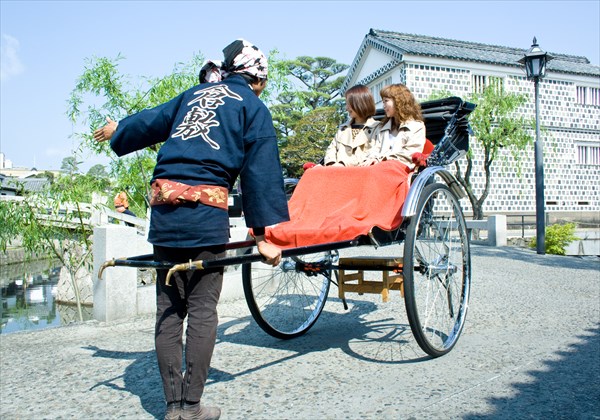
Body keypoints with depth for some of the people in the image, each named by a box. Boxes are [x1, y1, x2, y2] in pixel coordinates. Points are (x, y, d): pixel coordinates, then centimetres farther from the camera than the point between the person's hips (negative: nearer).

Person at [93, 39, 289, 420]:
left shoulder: (195, 95, 21)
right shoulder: (253, 107, 8)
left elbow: (149, 122, 31)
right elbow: (261, 173, -1)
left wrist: (116, 131, 51)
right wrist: (264, 232, -3)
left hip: (164, 206, 5)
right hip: (205, 211, -5)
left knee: (169, 308, 9)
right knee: (202, 309, 2)